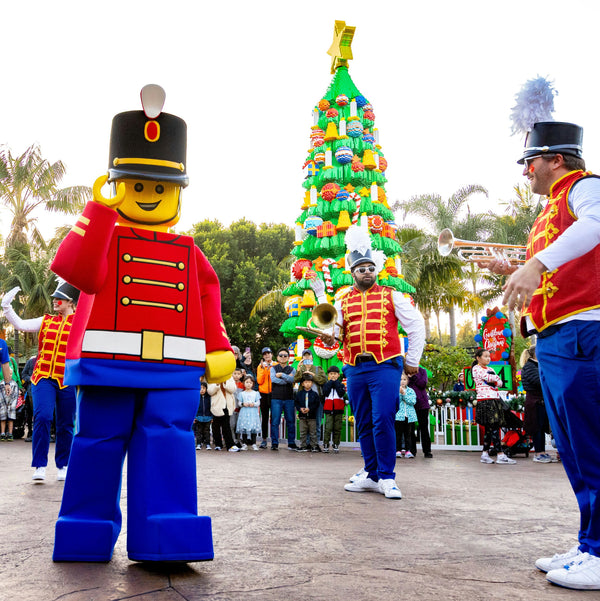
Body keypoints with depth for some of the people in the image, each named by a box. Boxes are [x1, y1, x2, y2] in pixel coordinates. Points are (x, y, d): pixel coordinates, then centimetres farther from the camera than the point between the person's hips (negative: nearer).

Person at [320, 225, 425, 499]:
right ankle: (372, 475, 19)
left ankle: (387, 477, -3)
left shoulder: (392, 296, 6)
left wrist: (412, 361, 5)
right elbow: (335, 330, 2)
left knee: (383, 421, -12)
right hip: (355, 369, 4)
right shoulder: (343, 302, 13)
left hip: (385, 366, -3)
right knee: (364, 424, 8)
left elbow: (416, 326, 7)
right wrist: (330, 336, -22)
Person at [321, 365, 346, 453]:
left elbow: (341, 393, -10)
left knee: (337, 428, 3)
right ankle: (325, 445, 1)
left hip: (338, 409, 1)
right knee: (328, 428, -6)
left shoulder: (341, 384, 8)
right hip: (328, 409, 0)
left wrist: (335, 383, -6)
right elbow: (325, 393, -8)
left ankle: (336, 445, 11)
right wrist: (331, 382, -6)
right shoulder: (326, 384, 10)